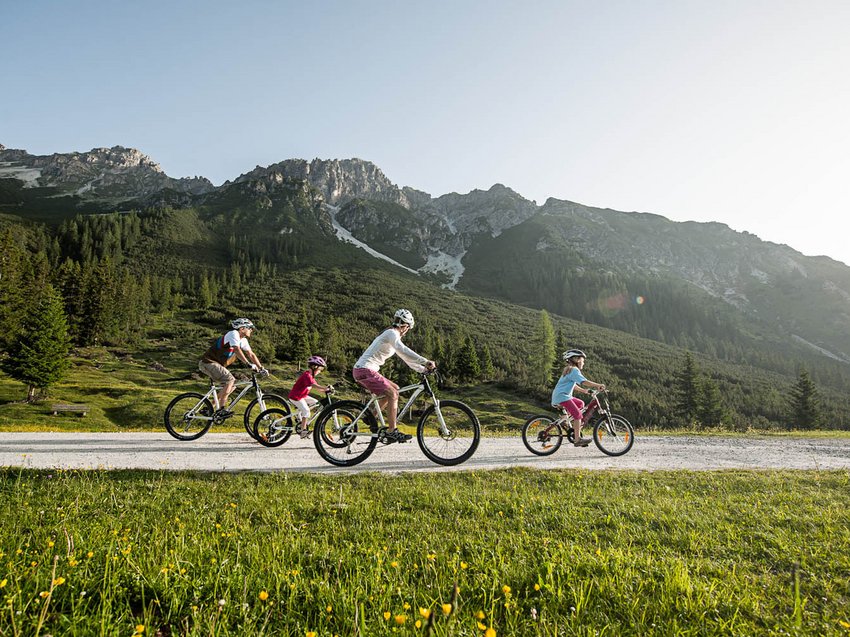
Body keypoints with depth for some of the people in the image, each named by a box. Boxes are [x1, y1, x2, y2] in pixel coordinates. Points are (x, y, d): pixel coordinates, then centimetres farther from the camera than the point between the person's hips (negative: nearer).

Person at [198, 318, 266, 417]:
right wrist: (249, 364, -35)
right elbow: (237, 350, -29)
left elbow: (251, 354, 12)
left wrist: (261, 368, 2)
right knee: (230, 379, -23)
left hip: (216, 364, 10)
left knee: (232, 384, 5)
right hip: (208, 362, -10)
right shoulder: (233, 334, -16)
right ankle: (222, 409, -19)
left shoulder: (243, 340, 11)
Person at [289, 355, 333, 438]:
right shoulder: (307, 375, -23)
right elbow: (315, 386, -38)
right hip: (295, 396, -10)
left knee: (315, 402, 8)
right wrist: (327, 387, -44)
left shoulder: (311, 376, 10)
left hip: (302, 395, 10)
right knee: (306, 410, -17)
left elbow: (317, 387, 5)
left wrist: (326, 389, -9)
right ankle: (302, 430, -12)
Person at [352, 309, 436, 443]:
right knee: (393, 394, -14)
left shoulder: (392, 335, 21)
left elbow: (405, 357, 23)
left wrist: (423, 369, 16)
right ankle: (391, 432, -12)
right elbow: (403, 351, -29)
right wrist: (425, 361, -33)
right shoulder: (392, 333, -10)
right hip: (365, 370, -10)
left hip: (361, 370, 10)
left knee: (394, 389, 14)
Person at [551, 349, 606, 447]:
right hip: (562, 396, -10)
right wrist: (598, 385, -25)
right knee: (578, 414, -13)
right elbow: (584, 382, -25)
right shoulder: (574, 370, -11)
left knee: (580, 403, 20)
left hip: (559, 396, 10)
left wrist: (584, 390, 28)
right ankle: (577, 439, -13)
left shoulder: (569, 370, 22)